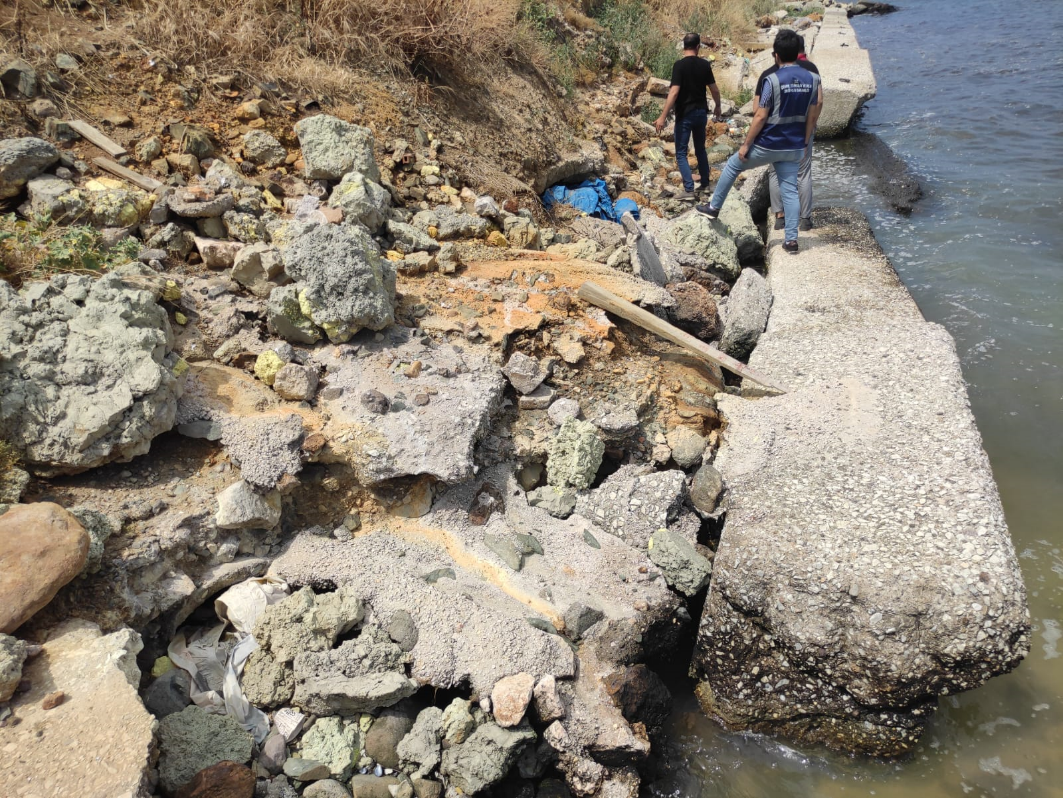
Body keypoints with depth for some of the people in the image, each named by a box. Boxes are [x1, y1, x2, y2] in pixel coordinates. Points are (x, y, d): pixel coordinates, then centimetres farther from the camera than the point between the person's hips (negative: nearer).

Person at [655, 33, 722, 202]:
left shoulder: (679, 65, -14)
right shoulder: (705, 64, 1)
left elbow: (674, 92, -21)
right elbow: (714, 90, 7)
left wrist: (663, 117, -21)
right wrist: (718, 107, 25)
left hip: (685, 115, -5)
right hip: (701, 112, 5)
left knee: (681, 153, -1)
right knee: (700, 149, 19)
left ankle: (688, 190, -9)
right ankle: (705, 184, 27)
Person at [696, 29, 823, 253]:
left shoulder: (773, 80, -16)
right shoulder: (812, 79, 2)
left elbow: (760, 117, -16)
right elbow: (812, 117, 7)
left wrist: (746, 144, -8)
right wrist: (803, 144, 17)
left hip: (768, 145, -5)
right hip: (793, 148, 5)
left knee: (732, 165, 17)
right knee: (789, 190, 9)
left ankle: (714, 207, 28)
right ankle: (791, 239, 7)